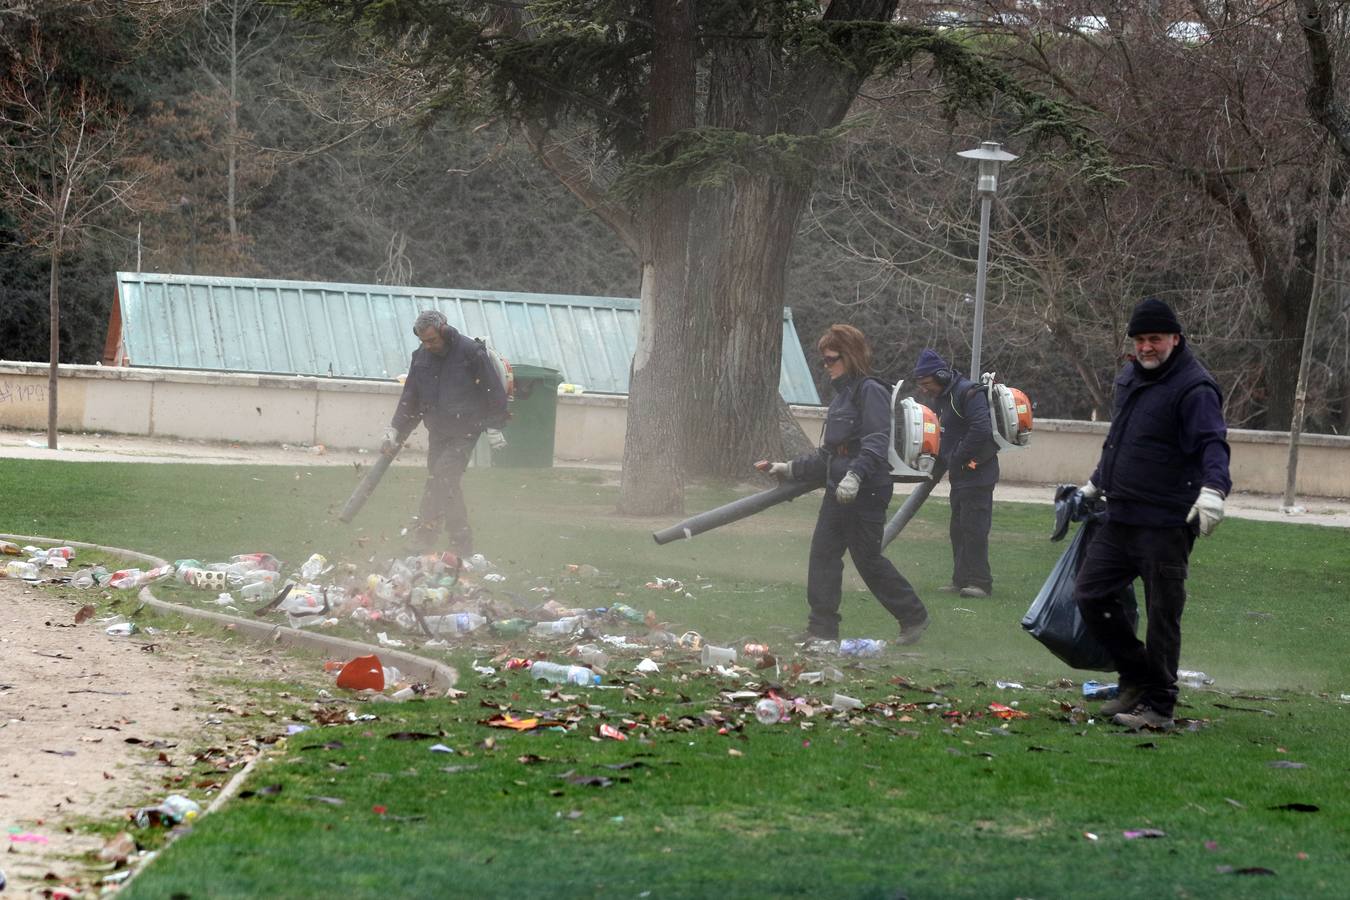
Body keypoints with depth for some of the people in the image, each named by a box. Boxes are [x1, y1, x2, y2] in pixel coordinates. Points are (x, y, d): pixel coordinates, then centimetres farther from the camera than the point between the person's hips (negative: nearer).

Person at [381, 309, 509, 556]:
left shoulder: (471, 352, -10)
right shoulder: (421, 357, 7)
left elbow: (493, 391, -5)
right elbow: (410, 399, 13)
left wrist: (494, 427, -6)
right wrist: (394, 432, 6)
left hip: (464, 433, -6)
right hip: (437, 433, 6)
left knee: (441, 478, -19)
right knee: (447, 489, 6)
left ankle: (423, 542, -19)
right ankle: (463, 547, 14)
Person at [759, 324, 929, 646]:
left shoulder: (870, 391, -10)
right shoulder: (842, 394, 19)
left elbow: (876, 442, -23)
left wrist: (855, 475, -36)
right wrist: (790, 469, 21)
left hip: (866, 491, -9)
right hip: (838, 490, 9)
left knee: (868, 559, -1)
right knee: (823, 554, 1)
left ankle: (913, 616, 16)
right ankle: (822, 629, 2)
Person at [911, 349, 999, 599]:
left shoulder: (968, 393, -15)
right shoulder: (942, 399, 16)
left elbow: (981, 430, -25)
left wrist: (957, 460, -18)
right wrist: (937, 471, 13)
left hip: (977, 472, -10)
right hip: (959, 475, 10)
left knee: (974, 527, -11)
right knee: (958, 529, 11)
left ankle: (980, 581, -9)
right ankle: (961, 580, 16)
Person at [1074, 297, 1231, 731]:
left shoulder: (1194, 388, -11)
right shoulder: (1130, 379, 16)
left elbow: (1212, 443, -24)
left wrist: (1212, 487, -41)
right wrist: (1095, 484, 40)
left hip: (1165, 525, -9)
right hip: (1119, 517, 9)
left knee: (1162, 614, -2)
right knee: (1091, 594, 9)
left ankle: (1158, 706, 7)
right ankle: (1136, 679, 23)